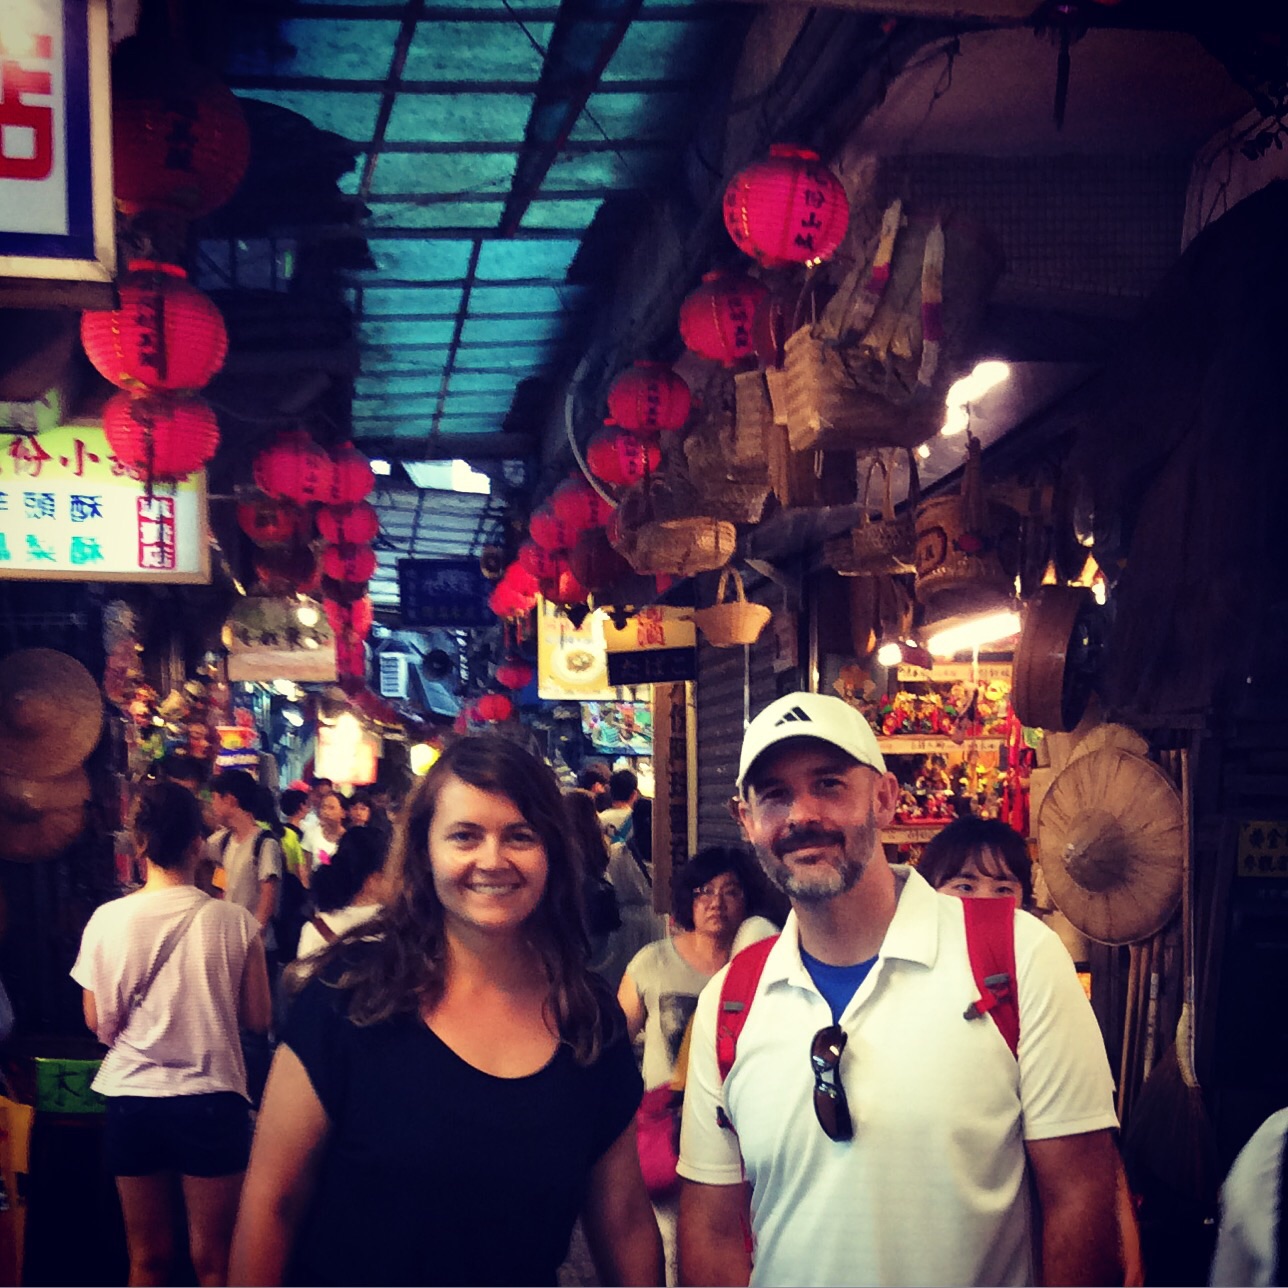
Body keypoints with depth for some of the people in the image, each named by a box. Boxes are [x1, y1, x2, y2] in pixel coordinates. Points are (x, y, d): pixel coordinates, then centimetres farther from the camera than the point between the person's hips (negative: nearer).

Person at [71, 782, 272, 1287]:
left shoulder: (108, 920, -7)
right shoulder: (235, 921, -9)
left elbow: (98, 1021, 0)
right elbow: (257, 1017, -2)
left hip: (132, 1098, 1)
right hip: (212, 1098, -1)